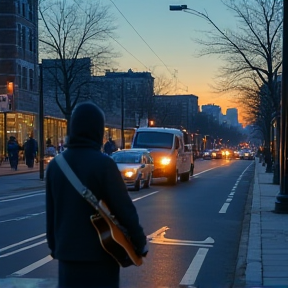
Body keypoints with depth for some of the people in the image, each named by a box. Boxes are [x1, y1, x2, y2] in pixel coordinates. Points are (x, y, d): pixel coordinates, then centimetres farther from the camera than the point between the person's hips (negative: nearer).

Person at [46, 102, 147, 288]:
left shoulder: (55, 164, 3)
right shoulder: (103, 163, -14)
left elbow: (50, 212, 10)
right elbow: (124, 208, -14)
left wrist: (54, 246, 21)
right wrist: (140, 242, -2)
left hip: (67, 251, 5)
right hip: (100, 252, -5)